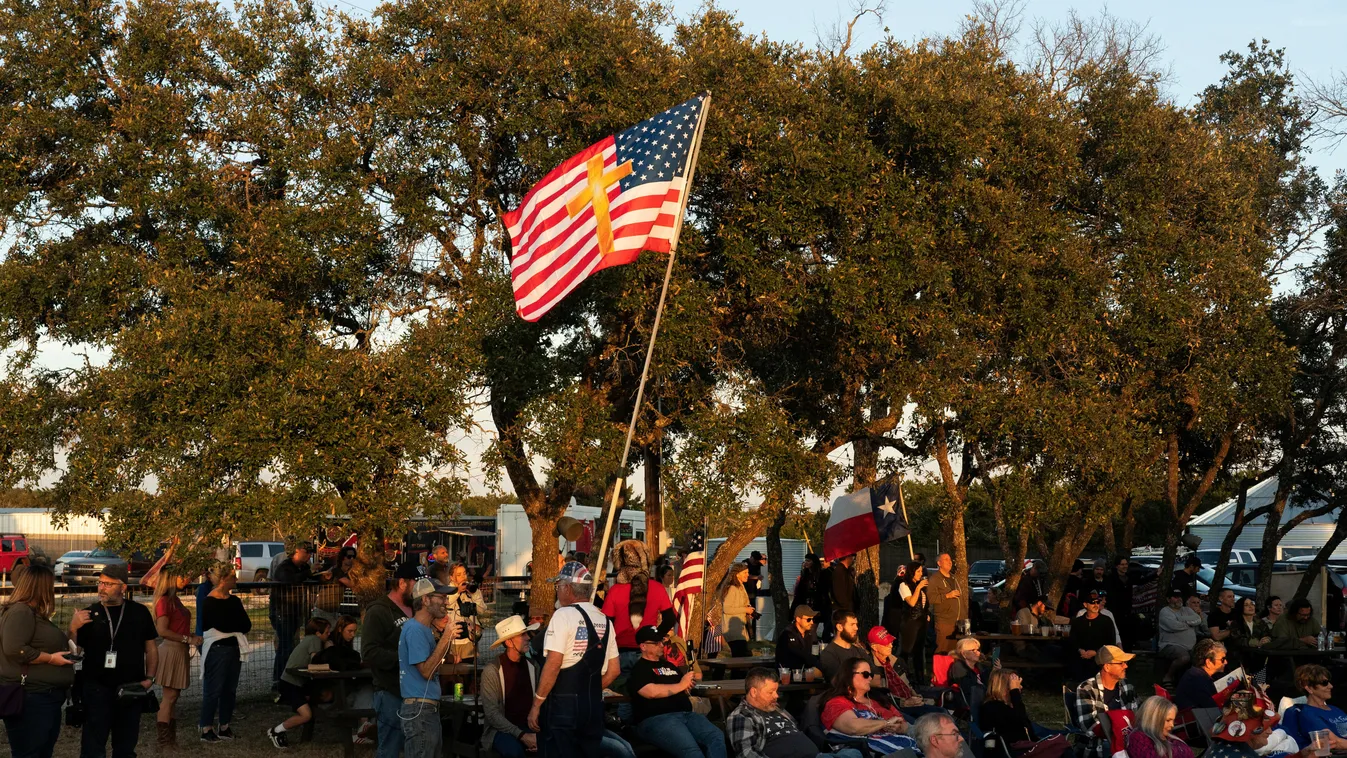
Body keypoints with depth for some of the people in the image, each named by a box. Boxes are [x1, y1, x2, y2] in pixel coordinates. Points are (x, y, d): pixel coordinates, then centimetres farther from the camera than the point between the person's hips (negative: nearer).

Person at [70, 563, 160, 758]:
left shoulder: (139, 612, 4)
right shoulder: (89, 614, 2)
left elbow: (151, 647, 8)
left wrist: (150, 678, -2)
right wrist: (73, 628, -17)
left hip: (131, 691, 1)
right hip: (97, 690, -1)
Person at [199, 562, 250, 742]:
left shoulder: (234, 600, 12)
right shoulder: (210, 602, -8)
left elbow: (247, 625, 6)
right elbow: (222, 626, -15)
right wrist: (239, 626, -1)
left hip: (234, 649, 7)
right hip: (217, 649, -7)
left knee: (230, 690, 9)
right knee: (213, 690, -4)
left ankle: (224, 727, 17)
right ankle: (206, 729, 3)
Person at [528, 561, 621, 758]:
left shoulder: (564, 615, -9)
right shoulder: (604, 619, 10)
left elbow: (553, 665, -15)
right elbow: (614, 670, 13)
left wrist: (536, 704, -9)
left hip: (562, 705, -6)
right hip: (594, 706, 6)